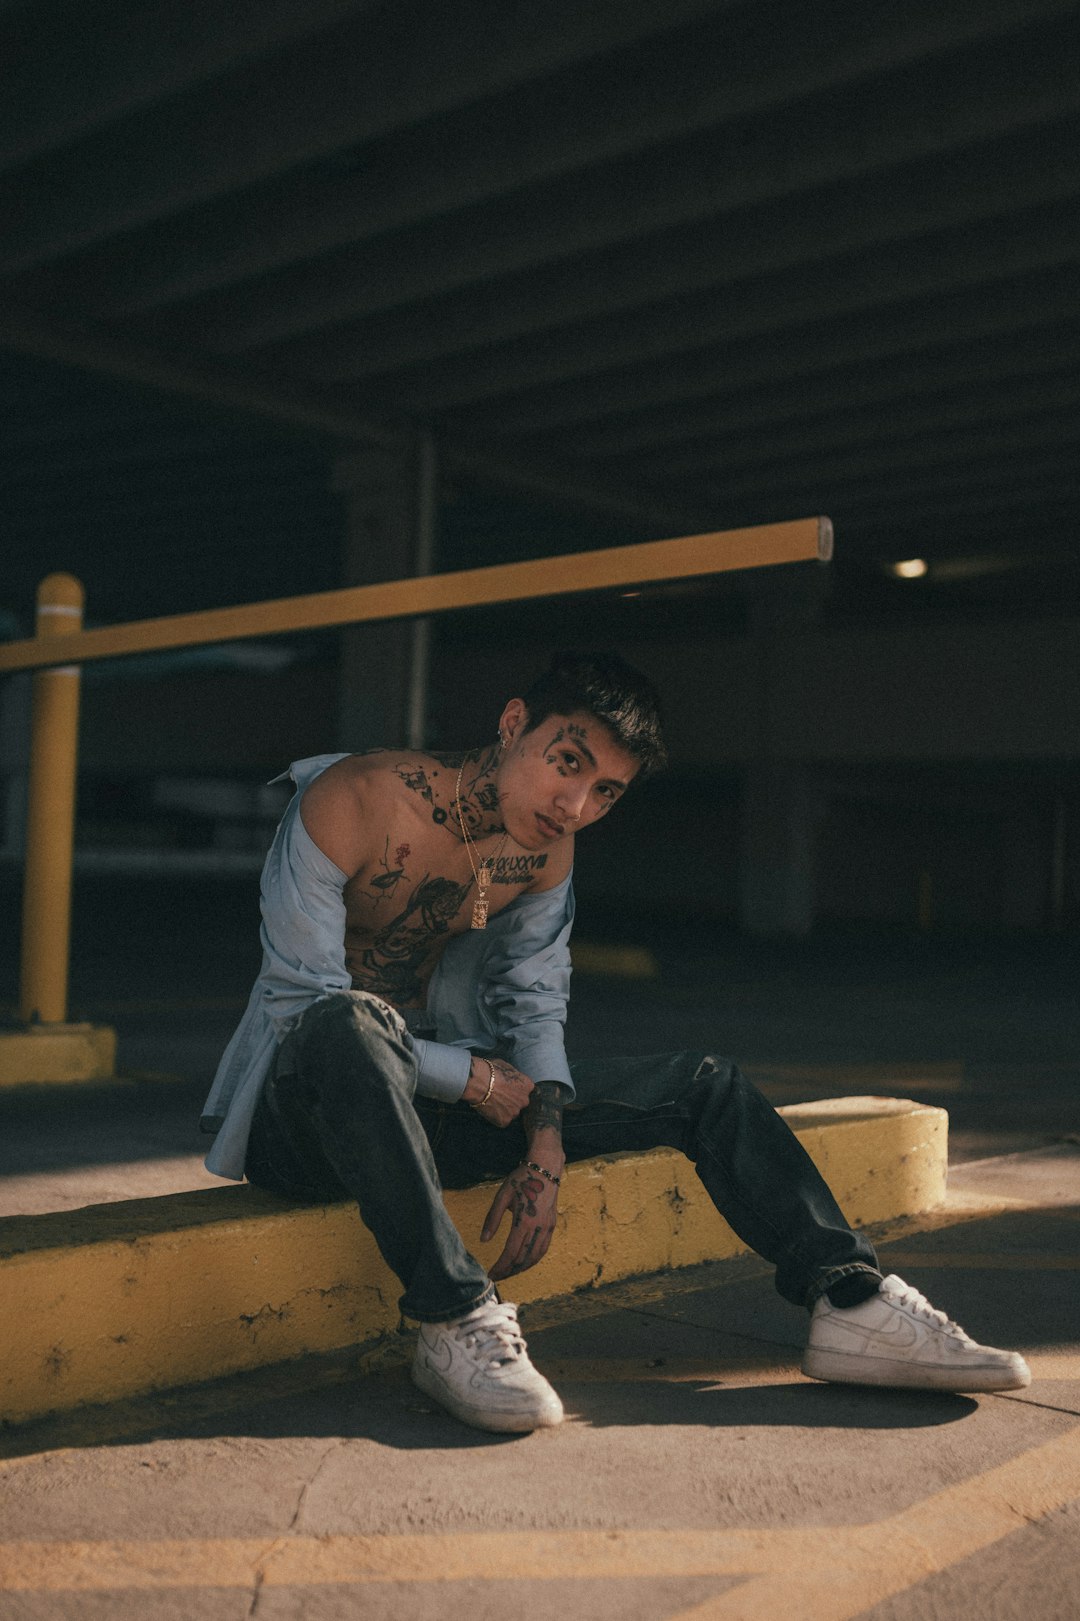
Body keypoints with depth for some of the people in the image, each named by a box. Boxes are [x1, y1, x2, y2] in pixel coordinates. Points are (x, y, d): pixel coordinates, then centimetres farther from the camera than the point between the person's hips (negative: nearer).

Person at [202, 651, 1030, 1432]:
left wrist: (545, 1138, -10)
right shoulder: (353, 804, -21)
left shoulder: (547, 850, 0)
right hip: (298, 1116, -6)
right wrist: (474, 1079, -20)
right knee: (350, 1025, -44)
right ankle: (457, 1319, -33)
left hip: (427, 1102, 6)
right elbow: (302, 1007, -21)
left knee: (705, 1084, -1)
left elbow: (534, 999, 7)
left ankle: (856, 1303, -4)